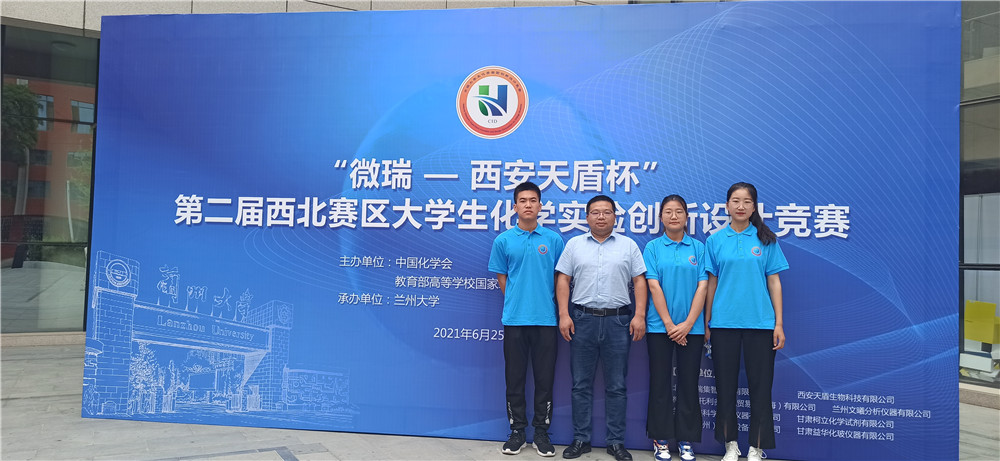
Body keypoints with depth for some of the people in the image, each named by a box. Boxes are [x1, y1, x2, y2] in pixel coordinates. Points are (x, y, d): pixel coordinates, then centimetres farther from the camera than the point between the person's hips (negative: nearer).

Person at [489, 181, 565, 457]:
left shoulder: (554, 240, 3)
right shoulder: (503, 241, 3)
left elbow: (561, 279, 8)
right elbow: (502, 279, 8)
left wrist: (559, 312, 6)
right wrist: (517, 304, 6)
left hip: (546, 319, 0)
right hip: (514, 319, 0)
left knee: (544, 378, 6)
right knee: (515, 377, 7)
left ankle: (541, 432, 18)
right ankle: (517, 431, 19)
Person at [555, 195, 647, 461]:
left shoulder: (629, 246, 7)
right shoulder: (574, 245, 7)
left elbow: (640, 281, 3)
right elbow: (563, 280, 4)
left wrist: (639, 315, -7)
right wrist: (564, 315, -5)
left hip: (617, 321, 0)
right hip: (582, 319, 1)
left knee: (616, 386, 6)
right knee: (581, 384, 7)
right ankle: (580, 439, 17)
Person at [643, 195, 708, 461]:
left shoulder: (698, 248, 4)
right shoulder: (653, 248, 1)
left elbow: (702, 287, -2)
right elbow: (654, 287, -5)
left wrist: (687, 324, -10)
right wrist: (669, 324, -11)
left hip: (691, 327, 1)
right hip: (660, 327, -1)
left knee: (688, 384, 7)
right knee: (660, 384, 5)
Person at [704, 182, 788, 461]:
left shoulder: (766, 240, 3)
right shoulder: (715, 240, 5)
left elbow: (774, 282, 3)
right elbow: (712, 283, 8)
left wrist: (779, 324, -2)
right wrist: (706, 323, 6)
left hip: (760, 323, -1)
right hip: (724, 323, 1)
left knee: (760, 386, 3)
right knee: (725, 386, 7)